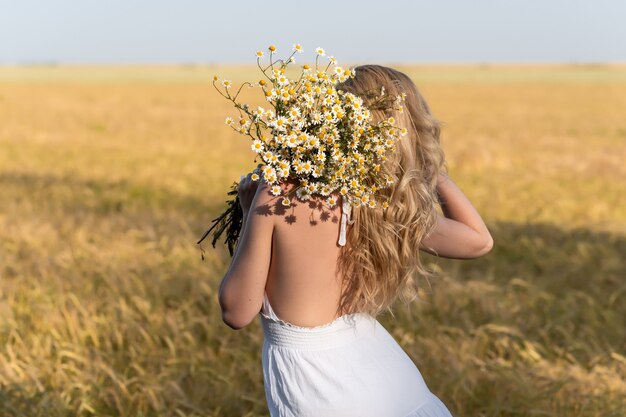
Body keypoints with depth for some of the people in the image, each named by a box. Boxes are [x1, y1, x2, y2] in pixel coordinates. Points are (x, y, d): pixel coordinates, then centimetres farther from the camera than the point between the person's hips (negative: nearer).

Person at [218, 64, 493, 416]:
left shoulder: (277, 196, -15)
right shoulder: (397, 209, -3)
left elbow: (237, 312, -9)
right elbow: (479, 240, 14)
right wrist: (430, 166, 15)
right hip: (390, 378, 4)